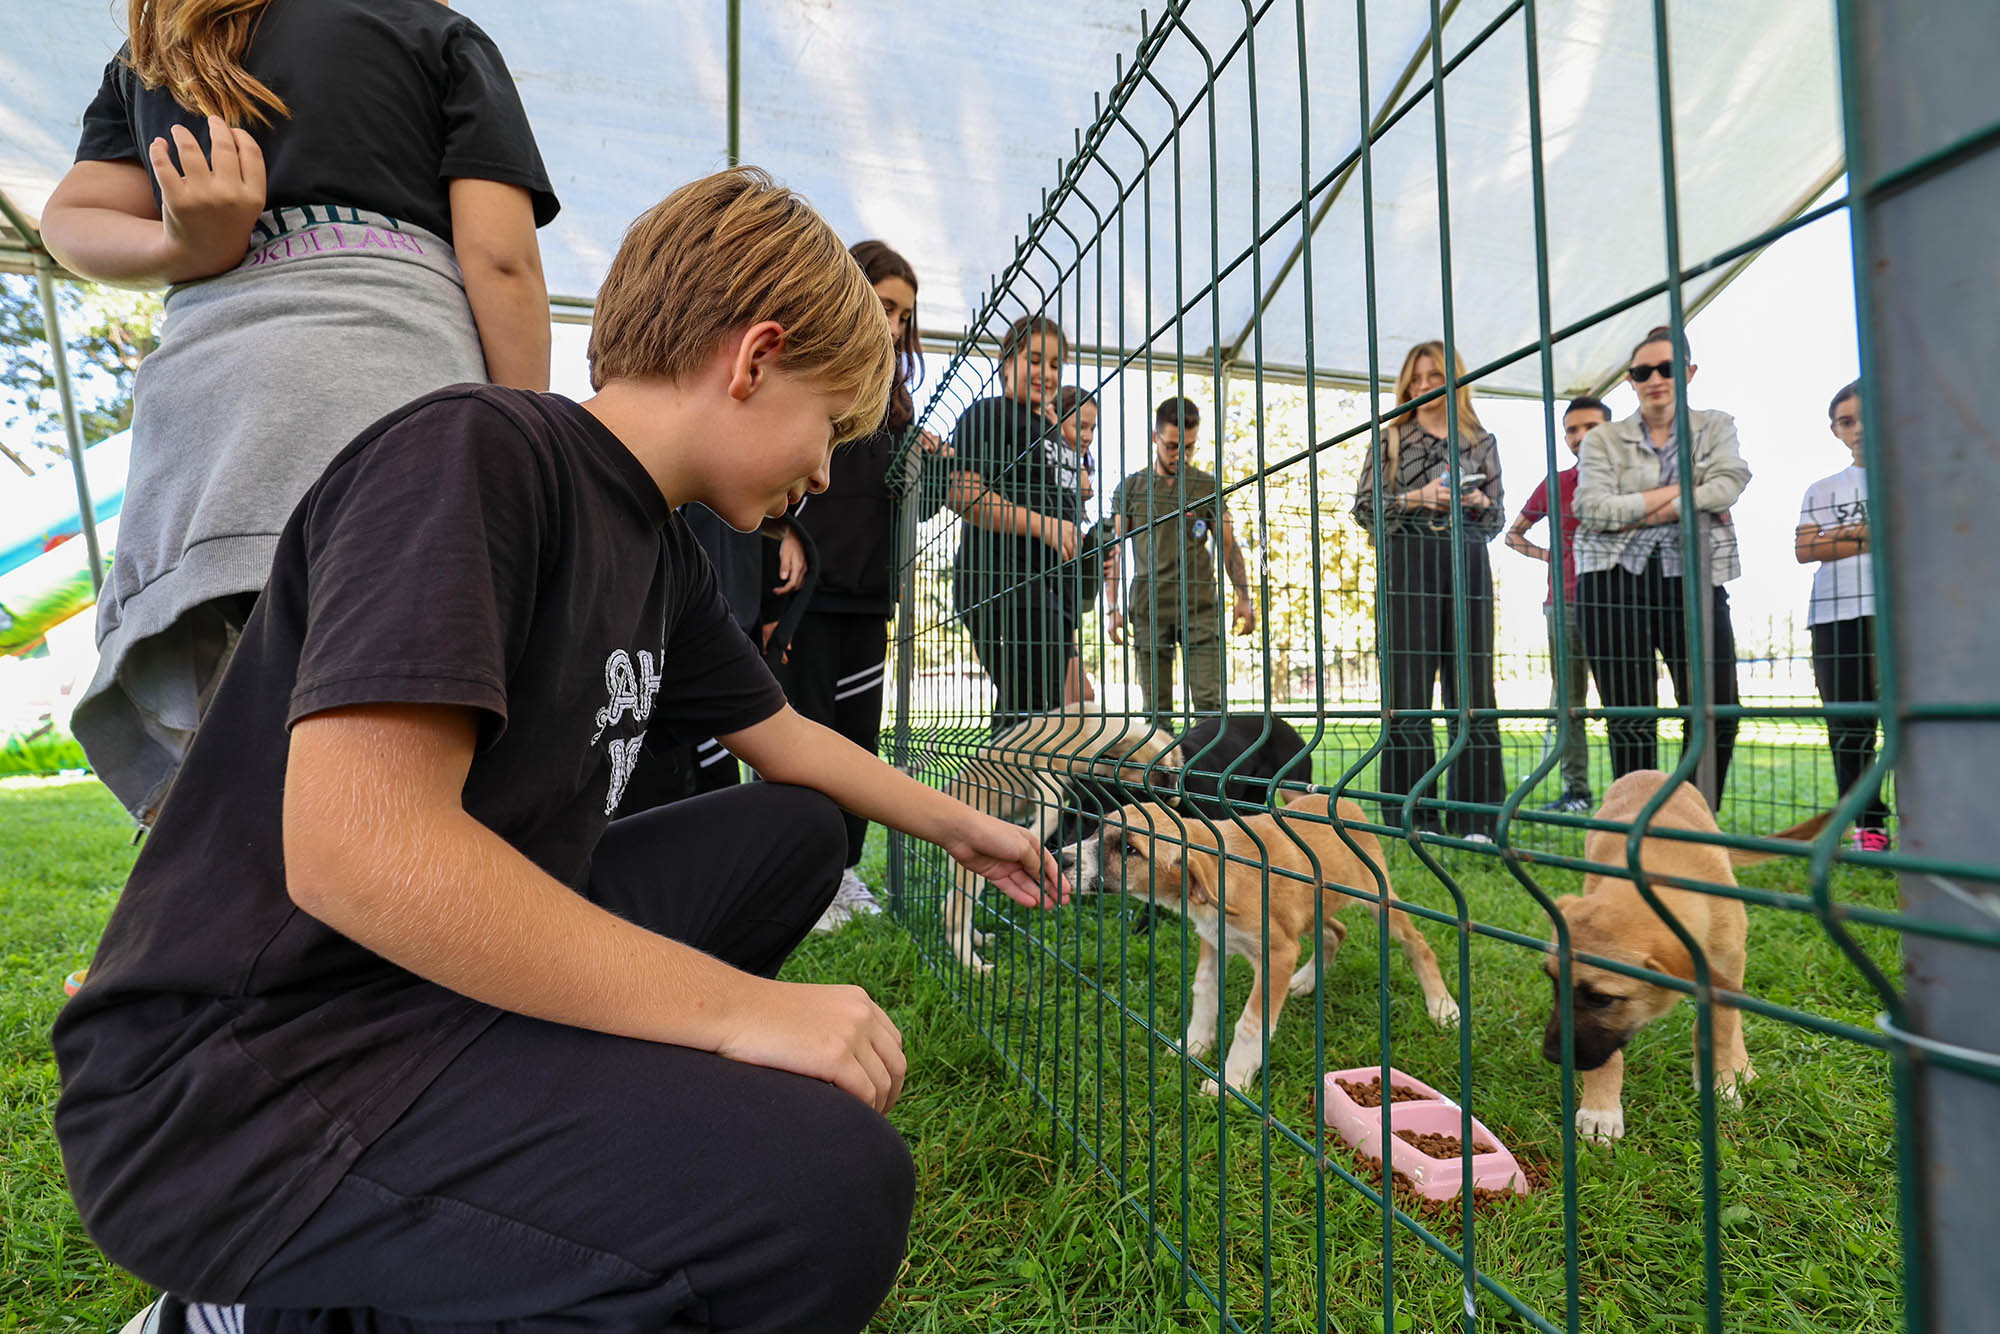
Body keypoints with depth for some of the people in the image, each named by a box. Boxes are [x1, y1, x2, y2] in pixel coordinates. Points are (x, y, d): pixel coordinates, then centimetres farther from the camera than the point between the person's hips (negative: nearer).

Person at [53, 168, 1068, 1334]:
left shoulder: (662, 552, 7)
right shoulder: (471, 451, -19)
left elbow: (782, 740, 18)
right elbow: (358, 850, -28)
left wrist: (961, 827, 24)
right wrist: (741, 1006, -23)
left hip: (470, 963, 9)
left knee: (795, 828, 12)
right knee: (828, 1187, -27)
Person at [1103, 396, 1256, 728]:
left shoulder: (1208, 486, 9)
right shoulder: (1130, 488, 9)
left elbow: (1228, 545, 11)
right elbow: (1115, 550, 7)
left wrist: (1244, 598, 0)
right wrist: (1111, 608, -2)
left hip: (1200, 608, 0)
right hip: (1149, 610, 0)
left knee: (1209, 702, -6)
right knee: (1155, 709, 2)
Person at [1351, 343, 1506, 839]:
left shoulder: (1482, 441, 18)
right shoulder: (1391, 438, 12)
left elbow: (1498, 516, 19)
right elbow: (1364, 506, 4)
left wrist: (1479, 503, -2)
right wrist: (1416, 498, -10)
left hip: (1467, 562, 3)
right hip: (1408, 562, -2)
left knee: (1472, 690, -1)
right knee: (1408, 689, -7)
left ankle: (1474, 822, 6)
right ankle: (1413, 818, -1)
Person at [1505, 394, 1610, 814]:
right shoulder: (1555, 485, 11)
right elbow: (1513, 533, 22)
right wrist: (1547, 555, 6)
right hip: (1564, 603, 3)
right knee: (1566, 700, 4)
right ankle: (1576, 792, 10)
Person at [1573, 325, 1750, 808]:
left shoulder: (1716, 427, 17)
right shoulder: (1603, 439, 11)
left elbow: (1728, 485, -2)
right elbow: (1593, 507, -6)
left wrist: (1642, 512, -10)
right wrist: (1682, 490, -5)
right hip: (1616, 581, -2)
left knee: (1716, 713, -2)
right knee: (1631, 721, -3)